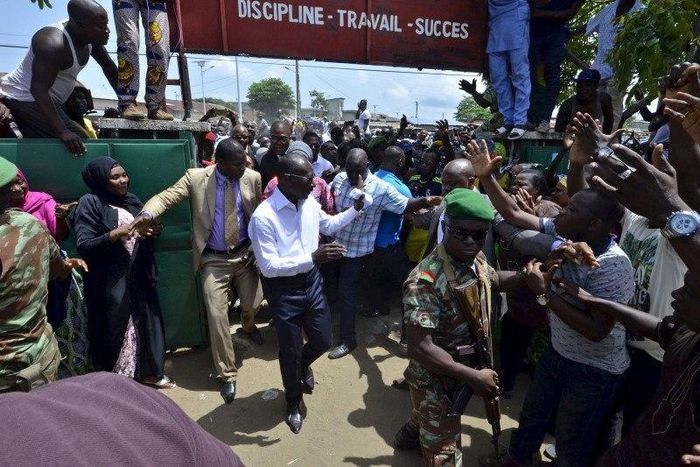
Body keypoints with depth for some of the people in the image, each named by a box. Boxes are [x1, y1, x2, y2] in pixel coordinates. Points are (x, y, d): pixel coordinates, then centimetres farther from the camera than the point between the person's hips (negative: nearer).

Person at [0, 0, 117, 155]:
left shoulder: (92, 38, -5)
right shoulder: (53, 43, -29)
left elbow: (110, 68, 10)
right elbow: (39, 90, -33)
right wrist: (62, 132, -40)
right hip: (23, 99, -10)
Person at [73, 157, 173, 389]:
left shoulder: (131, 201, 9)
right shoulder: (90, 203, -8)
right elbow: (84, 246, -14)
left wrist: (154, 231, -4)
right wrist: (116, 233, -27)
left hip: (138, 276, 6)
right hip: (110, 281, -6)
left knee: (144, 322, 14)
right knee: (115, 329, 5)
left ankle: (149, 371, 32)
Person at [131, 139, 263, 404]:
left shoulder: (252, 178, -5)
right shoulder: (196, 177, -10)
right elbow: (167, 196, -13)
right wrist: (147, 213, -34)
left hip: (244, 254, 2)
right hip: (213, 259, -2)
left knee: (253, 303, 8)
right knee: (217, 316, -1)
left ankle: (247, 326, 49)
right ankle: (227, 375, 17)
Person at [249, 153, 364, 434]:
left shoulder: (309, 202, -5)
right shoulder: (263, 217, -25)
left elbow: (329, 225, 14)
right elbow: (268, 267, -25)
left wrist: (355, 210, 0)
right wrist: (313, 257, -31)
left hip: (311, 280, 6)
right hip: (283, 289, -5)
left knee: (322, 341, 14)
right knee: (290, 350, 12)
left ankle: (304, 364, 53)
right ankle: (293, 402, 42)